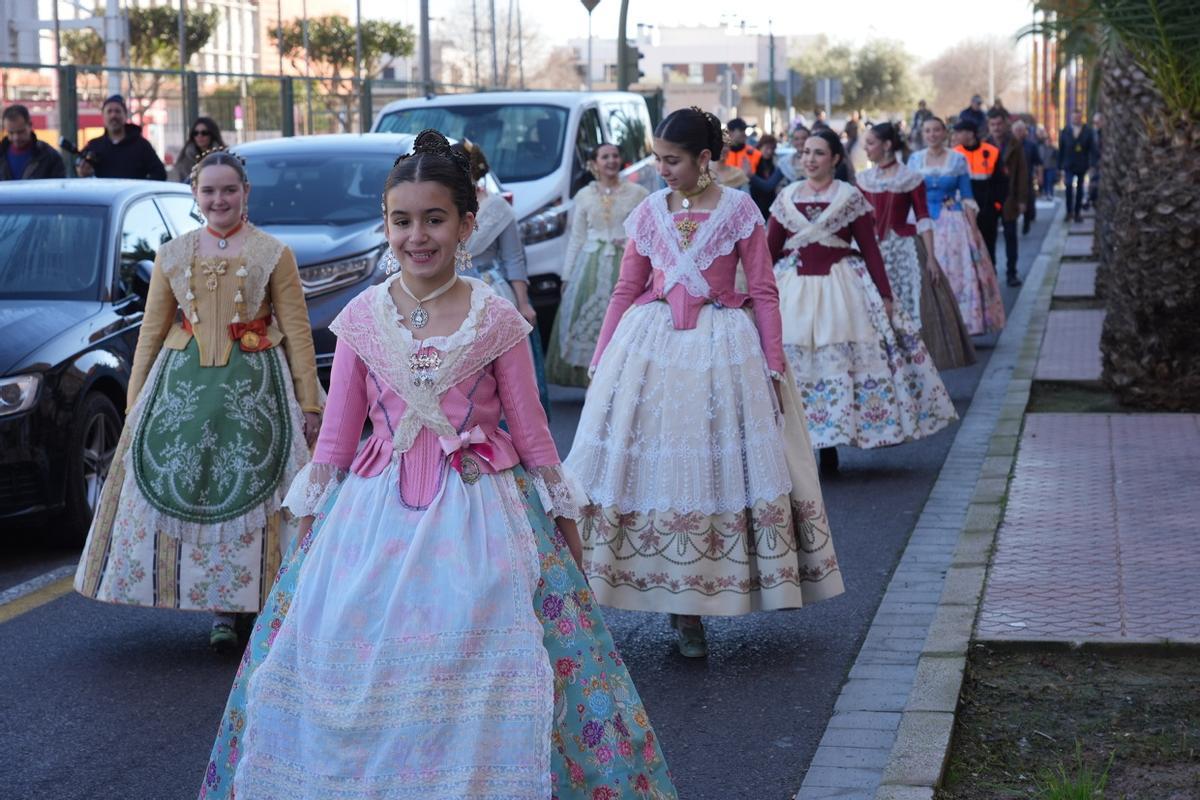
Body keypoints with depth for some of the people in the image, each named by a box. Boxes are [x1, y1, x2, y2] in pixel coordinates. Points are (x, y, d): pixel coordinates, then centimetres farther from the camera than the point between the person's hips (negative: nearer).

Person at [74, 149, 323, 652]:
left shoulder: (272, 254, 1)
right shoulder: (172, 256, 9)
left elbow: (297, 331, 0)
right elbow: (152, 331, 11)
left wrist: (308, 402, -5)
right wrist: (134, 405, 7)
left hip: (254, 387, -2)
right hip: (183, 385, 3)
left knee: (248, 491, -4)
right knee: (191, 490, -2)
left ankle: (243, 601, 7)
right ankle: (221, 608, 4)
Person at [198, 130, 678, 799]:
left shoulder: (496, 318, -2)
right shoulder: (361, 318, 2)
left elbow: (531, 431, 4)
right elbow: (336, 435, 8)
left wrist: (564, 518, 7)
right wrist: (309, 521, 9)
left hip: (480, 512, -2)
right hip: (376, 512, 2)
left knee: (483, 681, -5)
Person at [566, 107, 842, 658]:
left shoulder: (739, 210, -2)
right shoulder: (648, 212, 6)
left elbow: (763, 293, -2)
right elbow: (626, 292, 10)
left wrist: (773, 365, -7)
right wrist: (600, 362, 7)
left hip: (722, 348, -2)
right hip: (651, 345, 3)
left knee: (715, 466, 0)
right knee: (652, 462, -1)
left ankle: (688, 610, 7)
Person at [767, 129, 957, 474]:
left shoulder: (850, 197, 2)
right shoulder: (786, 197, 9)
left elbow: (870, 250, 0)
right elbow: (769, 249, 7)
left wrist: (885, 295, -4)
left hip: (839, 288, -2)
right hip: (793, 290, 2)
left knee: (836, 361, -3)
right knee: (791, 366, -2)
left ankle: (829, 445, 4)